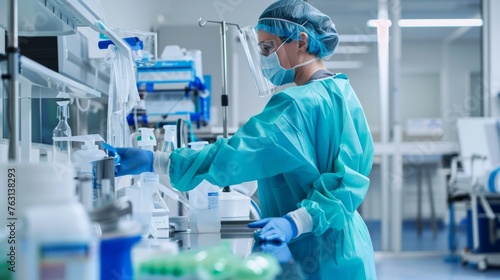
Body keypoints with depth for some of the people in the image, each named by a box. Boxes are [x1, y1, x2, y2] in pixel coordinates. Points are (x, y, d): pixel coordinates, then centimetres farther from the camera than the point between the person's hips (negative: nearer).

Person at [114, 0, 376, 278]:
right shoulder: (341, 93, 7)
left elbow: (235, 155, -27)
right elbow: (352, 176, 3)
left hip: (318, 256, -8)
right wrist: (300, 218, -4)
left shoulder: (299, 104, -21)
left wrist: (154, 162, -28)